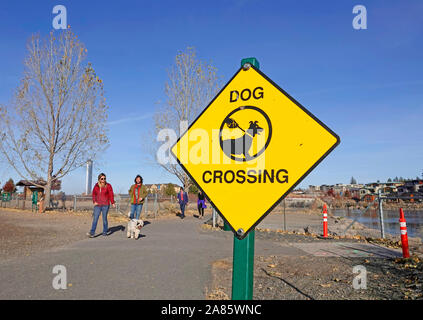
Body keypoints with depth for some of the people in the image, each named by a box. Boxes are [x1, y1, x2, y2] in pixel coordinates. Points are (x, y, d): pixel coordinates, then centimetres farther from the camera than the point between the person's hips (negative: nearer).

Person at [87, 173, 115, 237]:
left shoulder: (108, 186, -2)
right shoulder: (96, 186, 7)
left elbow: (111, 195, -3)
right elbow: (93, 194, 14)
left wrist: (113, 203, -8)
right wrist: (94, 202, 1)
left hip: (105, 205, -2)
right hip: (97, 205, 3)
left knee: (104, 218, 5)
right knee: (95, 218, -4)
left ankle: (105, 232, 19)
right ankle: (92, 233, -7)